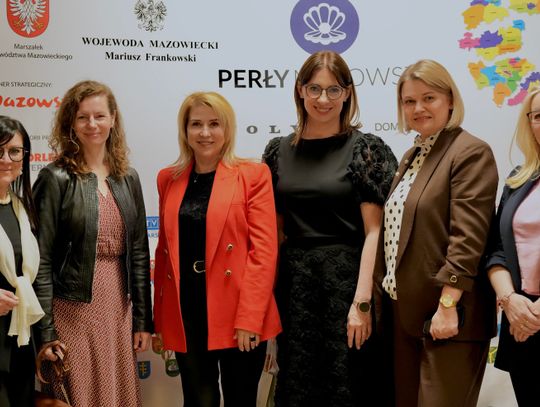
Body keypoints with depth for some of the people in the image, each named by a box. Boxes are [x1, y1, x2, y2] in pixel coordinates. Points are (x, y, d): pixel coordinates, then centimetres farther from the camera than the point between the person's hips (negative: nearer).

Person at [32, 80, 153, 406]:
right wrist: (46, 330, -10)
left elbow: (139, 253, 9)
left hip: (118, 309, 5)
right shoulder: (56, 178, -6)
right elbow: (41, 260, -8)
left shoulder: (128, 178, 7)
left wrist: (143, 319, 7)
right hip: (72, 312, -4)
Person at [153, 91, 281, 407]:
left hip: (239, 315, -3)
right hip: (186, 314, 3)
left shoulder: (253, 175, -3)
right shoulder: (168, 179, 9)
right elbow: (165, 249, 13)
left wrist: (249, 317, -15)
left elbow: (264, 249, -9)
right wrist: (159, 318, 11)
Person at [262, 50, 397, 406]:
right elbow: (273, 227, 11)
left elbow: (374, 231, -9)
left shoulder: (366, 149, -4)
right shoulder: (279, 151, 7)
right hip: (293, 285, 4)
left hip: (347, 280, -3)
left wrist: (362, 302, -15)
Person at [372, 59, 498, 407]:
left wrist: (448, 305, -22)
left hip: (444, 313, -8)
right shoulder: (412, 156, 16)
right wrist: (388, 297, 15)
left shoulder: (471, 152, -10)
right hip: (405, 311, 8)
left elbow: (468, 237, -19)